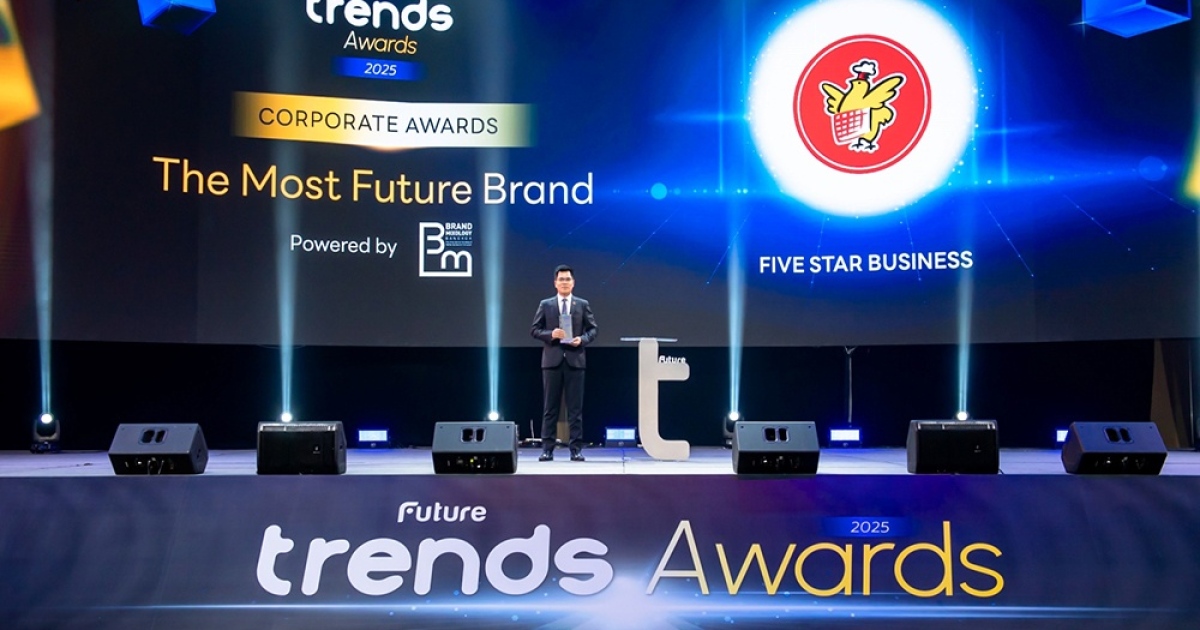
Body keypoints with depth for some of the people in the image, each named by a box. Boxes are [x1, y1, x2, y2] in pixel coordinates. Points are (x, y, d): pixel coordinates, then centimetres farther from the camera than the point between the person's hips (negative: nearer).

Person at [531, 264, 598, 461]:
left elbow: (593, 329, 8)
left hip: (575, 360, 0)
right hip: (552, 360, 0)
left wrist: (582, 339, -11)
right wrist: (550, 334, -13)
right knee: (550, 406, 2)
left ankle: (576, 448, 6)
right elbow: (534, 329, 5)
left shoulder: (583, 305, 8)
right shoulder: (545, 305, 7)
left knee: (575, 407, 2)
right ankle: (547, 448, 6)